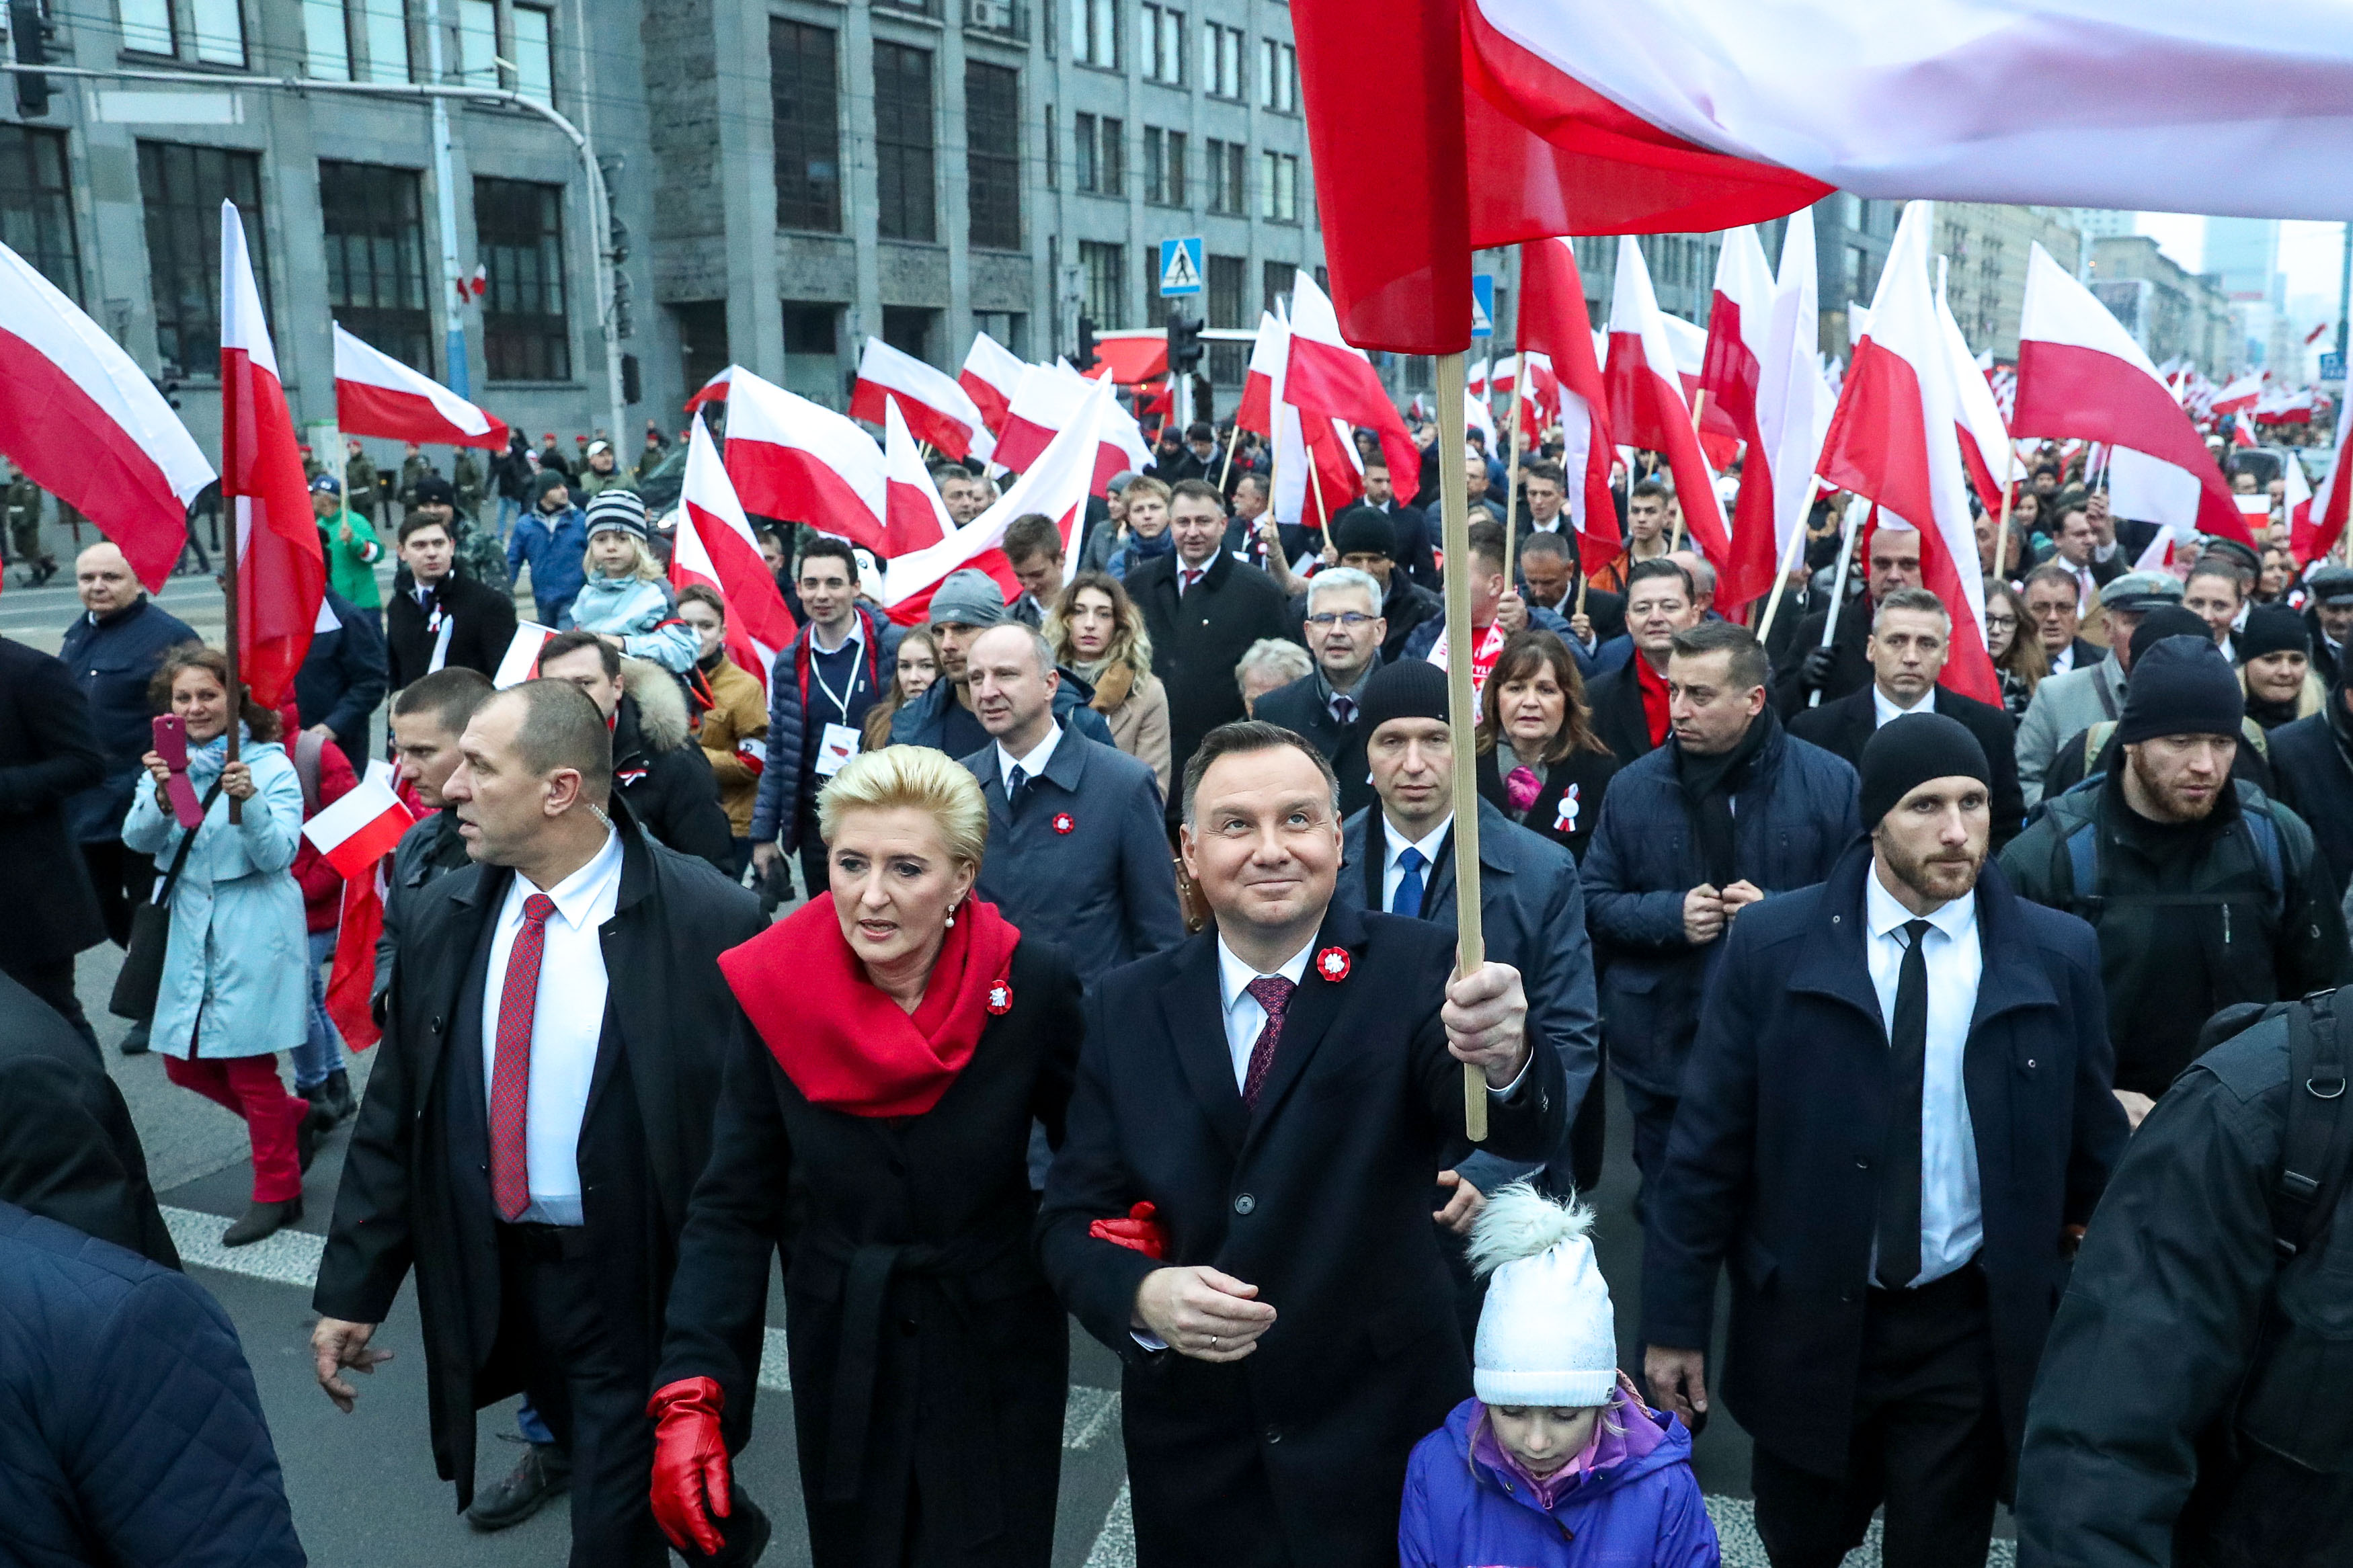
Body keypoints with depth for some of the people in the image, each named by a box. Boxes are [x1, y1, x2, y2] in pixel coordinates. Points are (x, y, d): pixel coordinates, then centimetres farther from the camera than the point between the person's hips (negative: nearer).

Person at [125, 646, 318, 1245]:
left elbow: (278, 855, -17)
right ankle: (295, 1119, 34)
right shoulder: (169, 762, 5)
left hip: (255, 929, -6)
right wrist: (162, 797, -28)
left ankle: (277, 1192, 17)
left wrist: (249, 801, -34)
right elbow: (138, 840, -9)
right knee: (185, 1065, 12)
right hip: (192, 926, 6)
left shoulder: (270, 764, -10)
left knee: (250, 1066, 1)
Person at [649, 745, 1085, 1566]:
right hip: (841, 1353, 1)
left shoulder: (1033, 982, -17)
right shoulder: (772, 991, -15)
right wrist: (690, 1396, -19)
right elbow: (732, 1207, -11)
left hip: (996, 1350, -1)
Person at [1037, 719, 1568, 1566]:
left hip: (1383, 1443, -2)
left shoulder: (1414, 969, -12)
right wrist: (1144, 1296, -22)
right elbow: (1072, 1219, -2)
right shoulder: (1126, 1007, -4)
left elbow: (1523, 1132, -27)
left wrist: (1503, 1059, -50)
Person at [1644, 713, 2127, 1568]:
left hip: (1972, 1329, 0)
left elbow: (2094, 1148, 3)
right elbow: (1705, 1145, -7)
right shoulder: (1771, 945, -10)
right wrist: (1674, 1320, -4)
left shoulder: (2059, 954, -6)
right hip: (1806, 1317, 0)